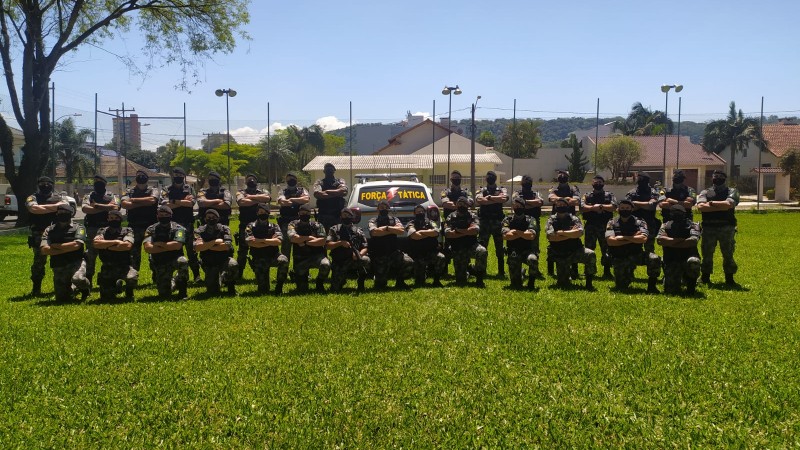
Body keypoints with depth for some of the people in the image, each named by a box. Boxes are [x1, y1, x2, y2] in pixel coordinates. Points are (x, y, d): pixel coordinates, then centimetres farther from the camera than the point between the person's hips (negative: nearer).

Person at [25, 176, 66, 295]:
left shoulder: (57, 197, 12)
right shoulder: (33, 198, 3)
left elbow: (65, 205, -6)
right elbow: (34, 208, -18)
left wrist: (43, 207, -12)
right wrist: (54, 208, -13)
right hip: (39, 235, -2)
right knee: (39, 261, -1)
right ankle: (36, 288, 9)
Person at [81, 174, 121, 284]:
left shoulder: (112, 195, 8)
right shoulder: (89, 196, 11)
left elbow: (115, 207, -12)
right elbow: (85, 208, -9)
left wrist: (97, 205, -9)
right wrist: (106, 207, -12)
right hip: (92, 229, 1)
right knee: (90, 254, 4)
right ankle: (88, 279, 13)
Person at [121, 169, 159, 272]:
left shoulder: (154, 190, 4)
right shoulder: (129, 191, 9)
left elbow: (152, 200, -19)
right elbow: (124, 204, -11)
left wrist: (134, 200, -8)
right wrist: (144, 203, -14)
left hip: (151, 226, -2)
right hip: (134, 227, 2)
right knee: (133, 253, 9)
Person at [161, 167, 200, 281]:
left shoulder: (189, 189, 9)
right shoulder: (167, 191, 7)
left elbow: (191, 203, -8)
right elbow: (165, 205, -10)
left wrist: (174, 202, -6)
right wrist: (184, 201, -7)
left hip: (188, 224, 0)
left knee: (191, 250, 2)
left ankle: (197, 274, 6)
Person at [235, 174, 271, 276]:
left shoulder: (262, 192, 11)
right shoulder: (241, 192, 8)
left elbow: (267, 198, -14)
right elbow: (242, 202, -16)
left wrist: (250, 197, -10)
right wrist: (258, 200, -9)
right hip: (245, 225, -1)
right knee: (242, 250, 4)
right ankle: (239, 274, 13)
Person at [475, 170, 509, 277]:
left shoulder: (501, 190, 9)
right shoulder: (481, 190, 8)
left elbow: (504, 198, -15)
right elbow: (478, 200, -15)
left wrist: (489, 197, -11)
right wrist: (497, 199, -12)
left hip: (498, 222, 0)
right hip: (484, 221, 0)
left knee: (500, 247, 5)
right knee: (481, 247, 0)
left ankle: (501, 271, 13)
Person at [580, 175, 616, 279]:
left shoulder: (609, 195, 8)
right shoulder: (587, 196, 9)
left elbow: (613, 207, -8)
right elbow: (582, 208, -6)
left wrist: (600, 206, -13)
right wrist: (593, 207, -16)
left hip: (605, 226, -1)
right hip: (590, 226, 1)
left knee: (606, 249, 0)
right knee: (589, 249, 4)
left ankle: (607, 271, 6)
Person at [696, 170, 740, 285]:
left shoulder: (732, 192, 6)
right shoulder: (705, 193, 10)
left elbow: (728, 204, -15)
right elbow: (700, 206, -10)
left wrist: (711, 203, -6)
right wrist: (721, 206, -12)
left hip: (727, 228, -1)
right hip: (709, 228, 1)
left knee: (728, 254, 3)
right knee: (707, 254, 8)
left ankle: (729, 279, 14)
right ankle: (705, 278, 19)